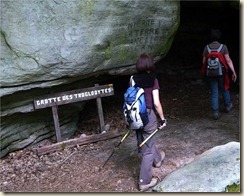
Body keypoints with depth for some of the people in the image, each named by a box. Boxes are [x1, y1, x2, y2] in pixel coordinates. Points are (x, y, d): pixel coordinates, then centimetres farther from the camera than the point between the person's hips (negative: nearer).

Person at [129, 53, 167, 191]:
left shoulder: (134, 79, -2)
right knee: (148, 149, 7)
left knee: (147, 141, 28)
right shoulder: (153, 80, -14)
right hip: (148, 116, -5)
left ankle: (157, 159, 56)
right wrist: (163, 119, -5)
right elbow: (156, 103, -17)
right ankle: (145, 181, 13)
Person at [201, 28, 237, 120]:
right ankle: (228, 106, 40)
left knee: (214, 93, 8)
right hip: (221, 73, 0)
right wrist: (234, 72, -12)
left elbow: (204, 62, -3)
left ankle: (215, 112, 4)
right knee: (225, 90, 22)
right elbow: (228, 60, -13)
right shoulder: (223, 47, -7)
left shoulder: (206, 48, -4)